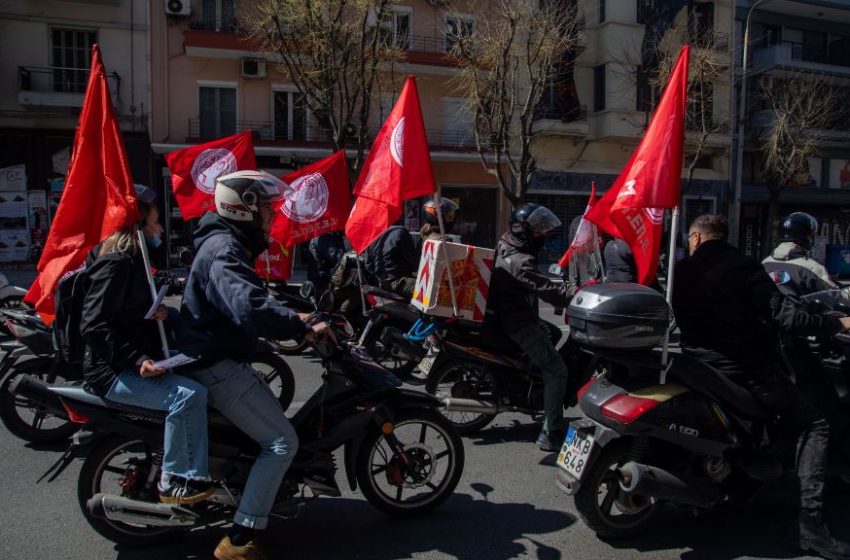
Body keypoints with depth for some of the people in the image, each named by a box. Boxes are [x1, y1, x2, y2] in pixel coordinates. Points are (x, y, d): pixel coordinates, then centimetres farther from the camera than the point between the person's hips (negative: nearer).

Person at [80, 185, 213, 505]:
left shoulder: (133, 259, 15)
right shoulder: (115, 263, -16)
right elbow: (94, 326, -23)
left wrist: (157, 313, 5)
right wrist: (136, 360, -30)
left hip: (138, 360, 11)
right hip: (113, 371, -11)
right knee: (189, 394, -29)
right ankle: (174, 482, -15)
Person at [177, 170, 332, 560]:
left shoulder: (229, 244, 14)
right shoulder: (224, 250, -21)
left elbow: (254, 298, 22)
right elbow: (250, 307, -39)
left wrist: (293, 320, 13)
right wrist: (302, 329, -31)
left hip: (220, 359, 11)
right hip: (217, 365, -11)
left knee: (272, 419, 24)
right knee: (282, 441, -11)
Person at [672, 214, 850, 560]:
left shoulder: (681, 272, 3)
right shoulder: (744, 268, -10)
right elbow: (782, 317, -17)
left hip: (700, 368, 5)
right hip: (747, 370, -5)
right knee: (812, 427, 5)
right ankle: (810, 521, -7)